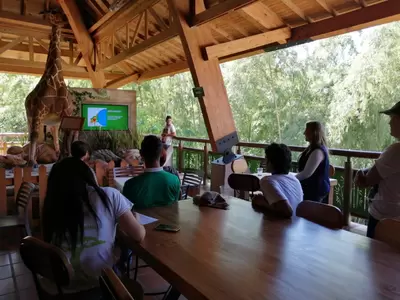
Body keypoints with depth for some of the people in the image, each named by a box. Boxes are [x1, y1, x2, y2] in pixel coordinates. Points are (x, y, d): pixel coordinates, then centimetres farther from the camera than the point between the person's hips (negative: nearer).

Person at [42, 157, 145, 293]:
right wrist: (135, 220, 17)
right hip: (96, 286, -3)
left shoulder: (53, 204, 0)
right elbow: (139, 235, -5)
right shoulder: (109, 196, -7)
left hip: (56, 288, 3)